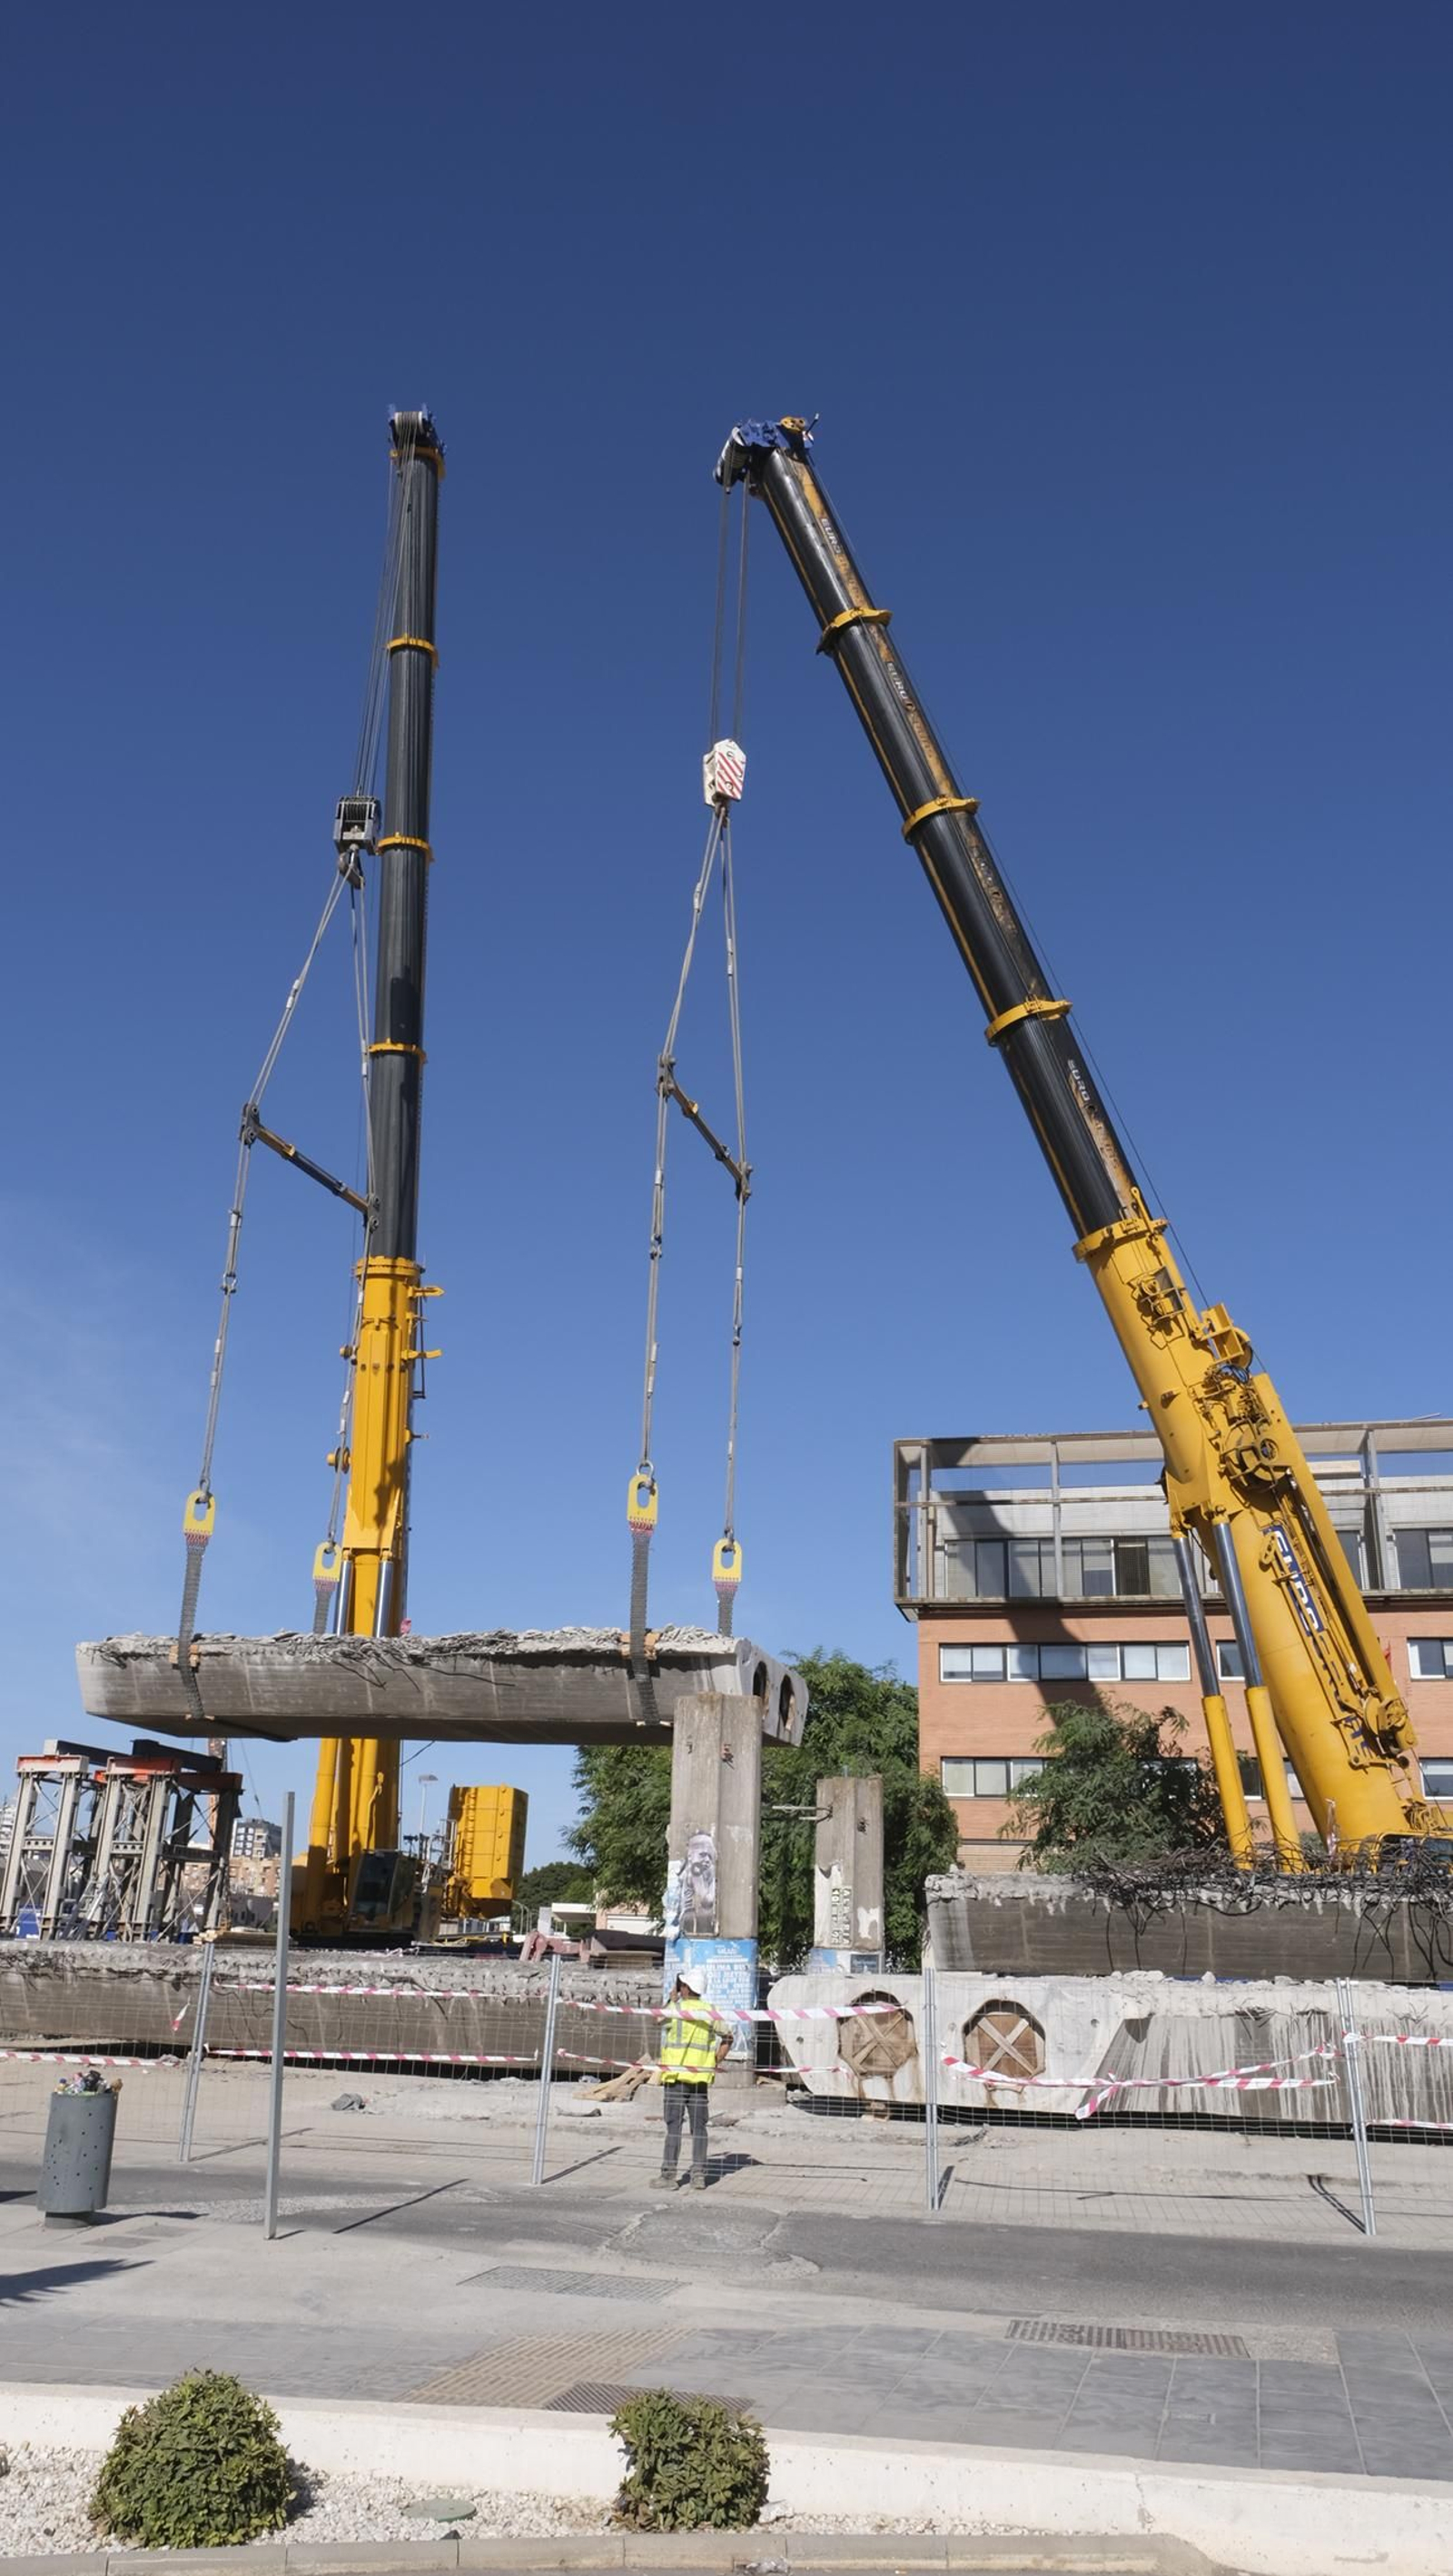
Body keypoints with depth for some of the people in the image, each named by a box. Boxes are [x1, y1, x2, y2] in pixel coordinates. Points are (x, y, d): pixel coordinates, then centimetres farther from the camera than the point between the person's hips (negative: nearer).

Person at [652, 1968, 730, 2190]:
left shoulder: (675, 2009, -8)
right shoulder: (710, 2012, 4)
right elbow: (727, 2037, 8)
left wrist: (672, 1999, 19)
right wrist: (715, 2063, 9)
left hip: (676, 2075, -4)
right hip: (701, 2077, 4)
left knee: (674, 2125, 0)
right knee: (699, 2126, 8)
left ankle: (668, 2175, 1)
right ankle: (699, 2175, 9)